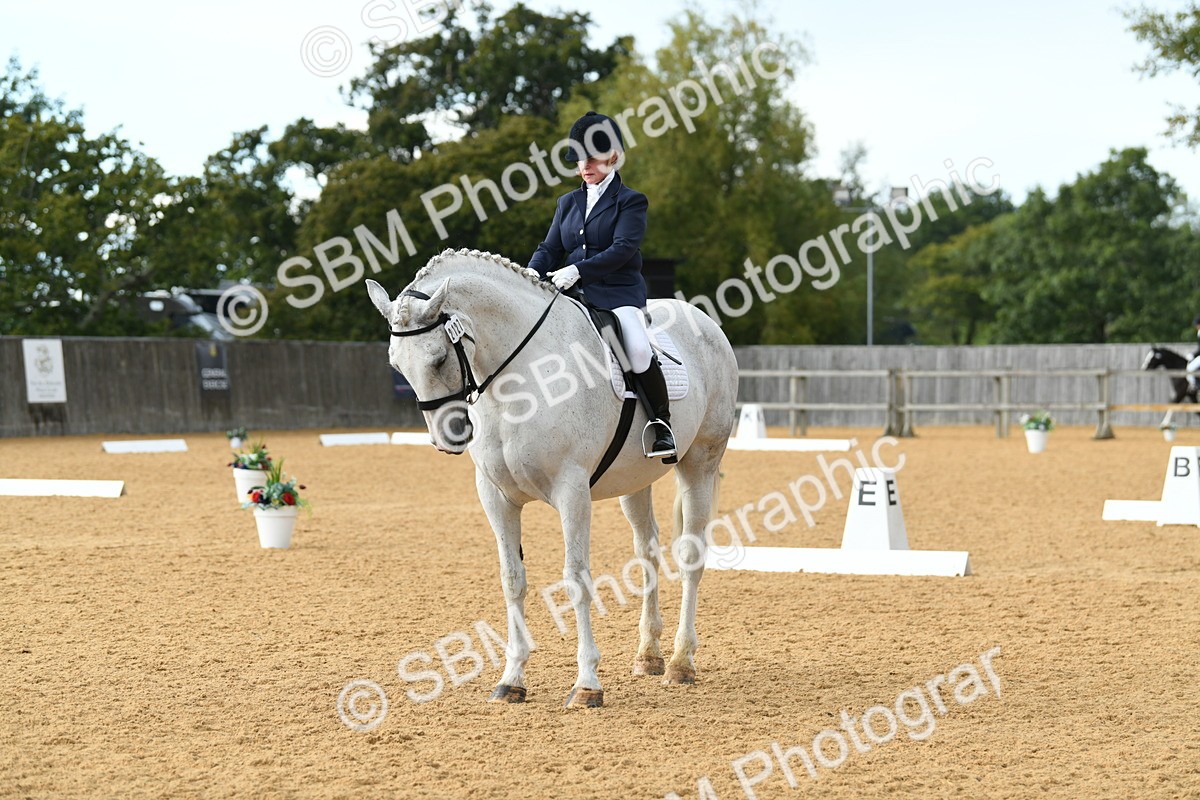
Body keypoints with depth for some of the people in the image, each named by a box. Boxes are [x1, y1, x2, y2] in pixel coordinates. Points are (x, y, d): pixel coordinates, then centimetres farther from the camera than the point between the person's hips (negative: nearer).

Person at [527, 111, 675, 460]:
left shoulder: (630, 202, 2)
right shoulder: (568, 203, 18)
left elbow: (623, 249, -12)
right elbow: (550, 250, 15)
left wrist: (578, 270, -24)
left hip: (619, 293, -5)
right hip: (573, 295, 5)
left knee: (638, 351, -30)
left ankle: (662, 422, -11)